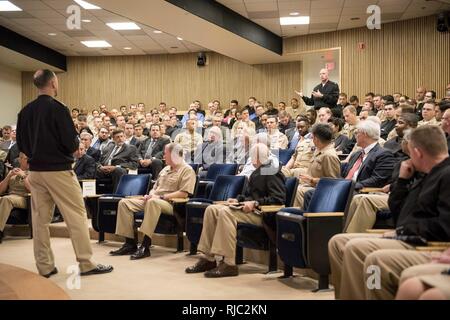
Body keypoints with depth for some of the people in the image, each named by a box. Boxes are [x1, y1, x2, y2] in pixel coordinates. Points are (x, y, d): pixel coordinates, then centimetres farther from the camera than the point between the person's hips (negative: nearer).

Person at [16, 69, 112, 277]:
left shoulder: (25, 112, 5)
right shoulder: (58, 109, -13)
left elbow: (21, 145, 9)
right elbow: (71, 143, -16)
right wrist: (75, 143, 5)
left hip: (35, 171, 6)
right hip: (59, 170, -6)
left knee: (40, 219, 10)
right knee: (77, 216, 1)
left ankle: (44, 266, 15)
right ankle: (86, 263, 3)